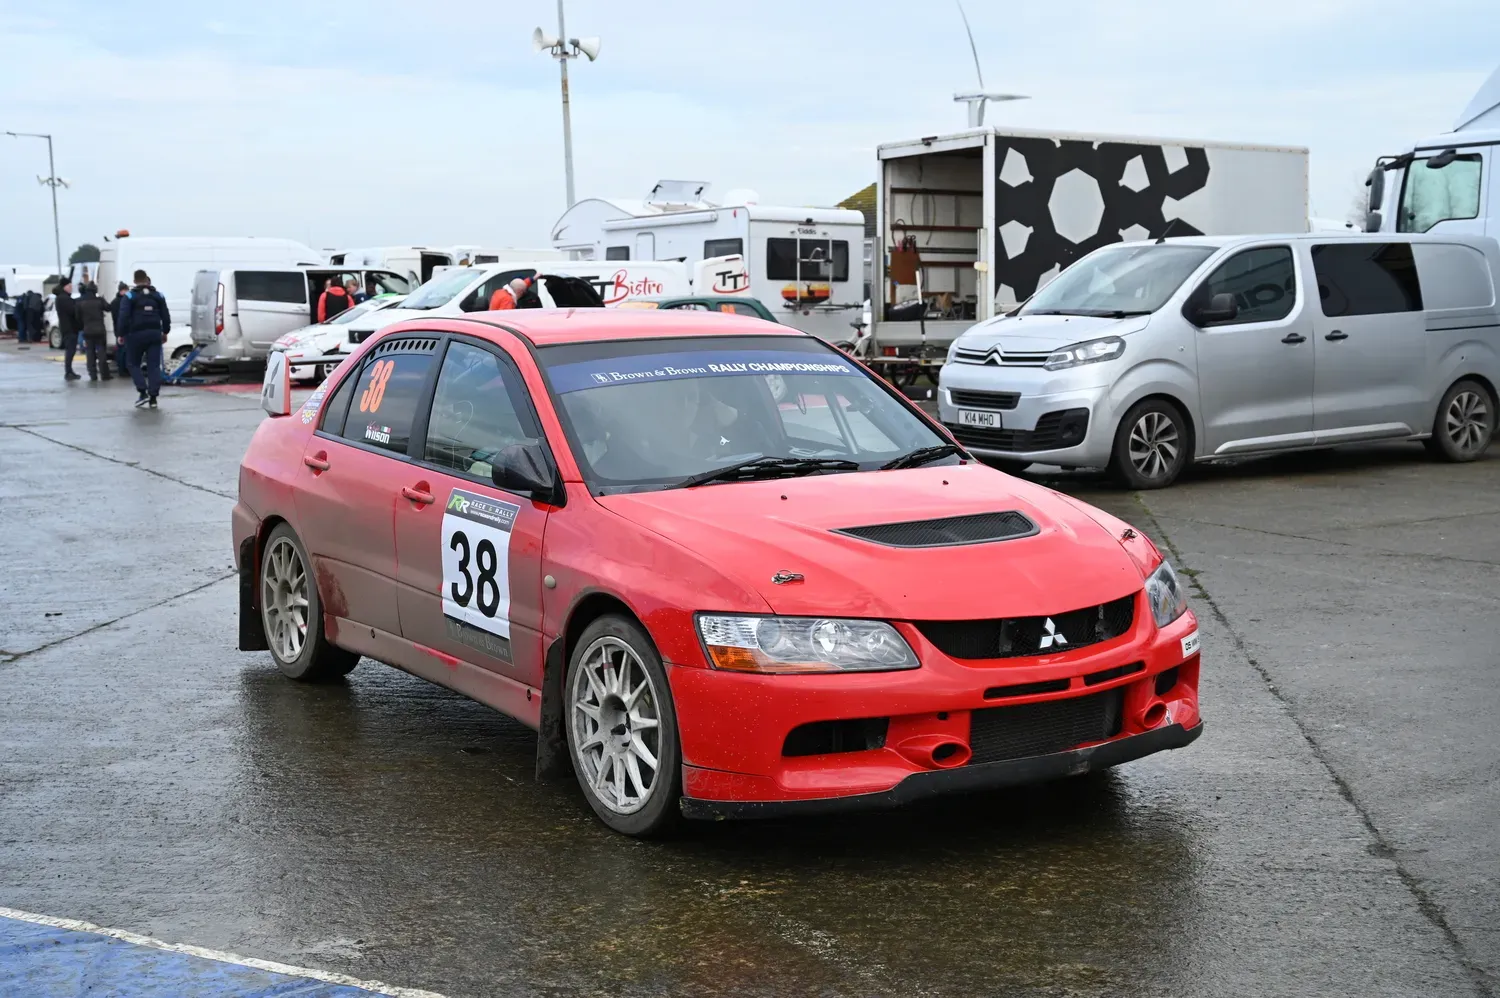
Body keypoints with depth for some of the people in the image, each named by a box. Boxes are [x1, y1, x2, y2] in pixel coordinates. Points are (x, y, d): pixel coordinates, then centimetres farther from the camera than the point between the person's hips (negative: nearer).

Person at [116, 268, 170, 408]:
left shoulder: (130, 296, -3)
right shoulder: (158, 295, 9)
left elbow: (124, 317, -10)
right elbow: (165, 316, 9)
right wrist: (165, 332, 20)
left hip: (136, 334, -3)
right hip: (154, 333, 3)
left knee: (133, 364, 10)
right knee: (154, 365, 4)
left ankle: (143, 392, -6)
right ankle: (153, 397, -2)